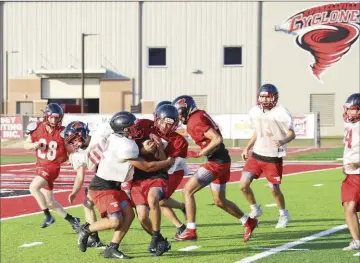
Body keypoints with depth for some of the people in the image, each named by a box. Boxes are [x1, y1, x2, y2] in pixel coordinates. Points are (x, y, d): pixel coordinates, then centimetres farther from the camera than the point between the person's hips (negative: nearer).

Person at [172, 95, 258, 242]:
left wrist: (203, 153, -14)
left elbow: (217, 139, -25)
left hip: (216, 162, -10)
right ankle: (248, 222, 29)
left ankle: (190, 231, -5)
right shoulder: (199, 115, 11)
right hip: (221, 160, 10)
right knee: (220, 201, 19)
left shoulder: (195, 121, -17)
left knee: (188, 190, -6)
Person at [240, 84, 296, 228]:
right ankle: (255, 209, 20)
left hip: (273, 158, -5)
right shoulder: (255, 112, 3)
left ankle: (283, 215, 29)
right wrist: (247, 148, 14)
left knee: (274, 189, 2)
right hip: (256, 155, 5)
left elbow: (292, 134, -11)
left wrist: (283, 141, -31)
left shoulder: (281, 113, -16)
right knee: (243, 184, -5)